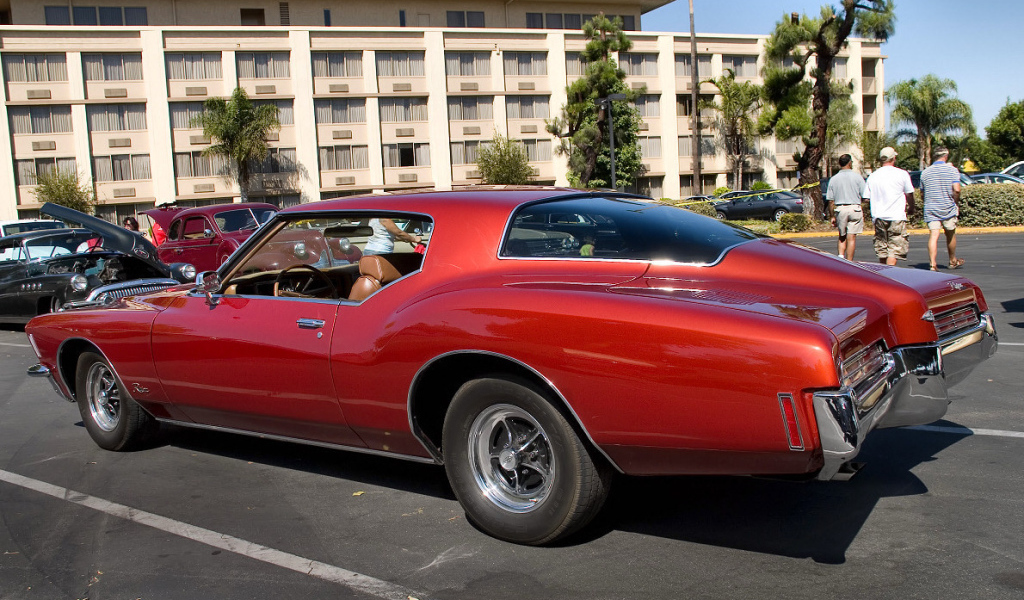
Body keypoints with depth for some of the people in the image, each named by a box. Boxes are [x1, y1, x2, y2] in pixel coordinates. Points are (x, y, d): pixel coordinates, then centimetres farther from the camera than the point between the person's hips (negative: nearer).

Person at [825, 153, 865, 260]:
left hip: (840, 209, 2)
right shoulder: (857, 177, -1)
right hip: (854, 208, -2)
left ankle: (841, 255, -3)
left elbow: (831, 201, 4)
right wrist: (864, 211, 7)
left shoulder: (834, 179, 4)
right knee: (851, 237, 1)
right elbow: (865, 196, -3)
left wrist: (833, 216, 10)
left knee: (842, 236, 17)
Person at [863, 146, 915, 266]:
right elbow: (909, 195, 5)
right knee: (894, 250, -6)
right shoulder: (902, 174, -3)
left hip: (878, 217, 4)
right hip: (896, 216, -4)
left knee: (882, 249, 14)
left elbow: (866, 198, 6)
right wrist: (911, 209, 23)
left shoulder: (872, 176, 6)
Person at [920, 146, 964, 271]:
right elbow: (956, 189, -13)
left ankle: (932, 264, -18)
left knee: (933, 235, -5)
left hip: (931, 209, 1)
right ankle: (953, 261, 32)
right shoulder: (952, 170, -4)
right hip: (948, 208, -1)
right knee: (950, 235, 16)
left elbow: (922, 192, 12)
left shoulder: (925, 173, 6)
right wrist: (956, 202, 1)